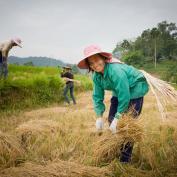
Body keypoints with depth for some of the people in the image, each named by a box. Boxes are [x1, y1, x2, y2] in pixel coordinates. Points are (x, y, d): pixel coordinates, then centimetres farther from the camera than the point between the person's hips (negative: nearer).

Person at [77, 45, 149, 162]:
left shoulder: (116, 70, -35)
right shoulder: (96, 76, -9)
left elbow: (124, 96, -34)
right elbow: (97, 96, -2)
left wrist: (118, 118, -28)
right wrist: (99, 117, -10)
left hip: (134, 90, -8)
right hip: (120, 91, 8)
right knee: (111, 119, 8)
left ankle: (125, 159, 1)